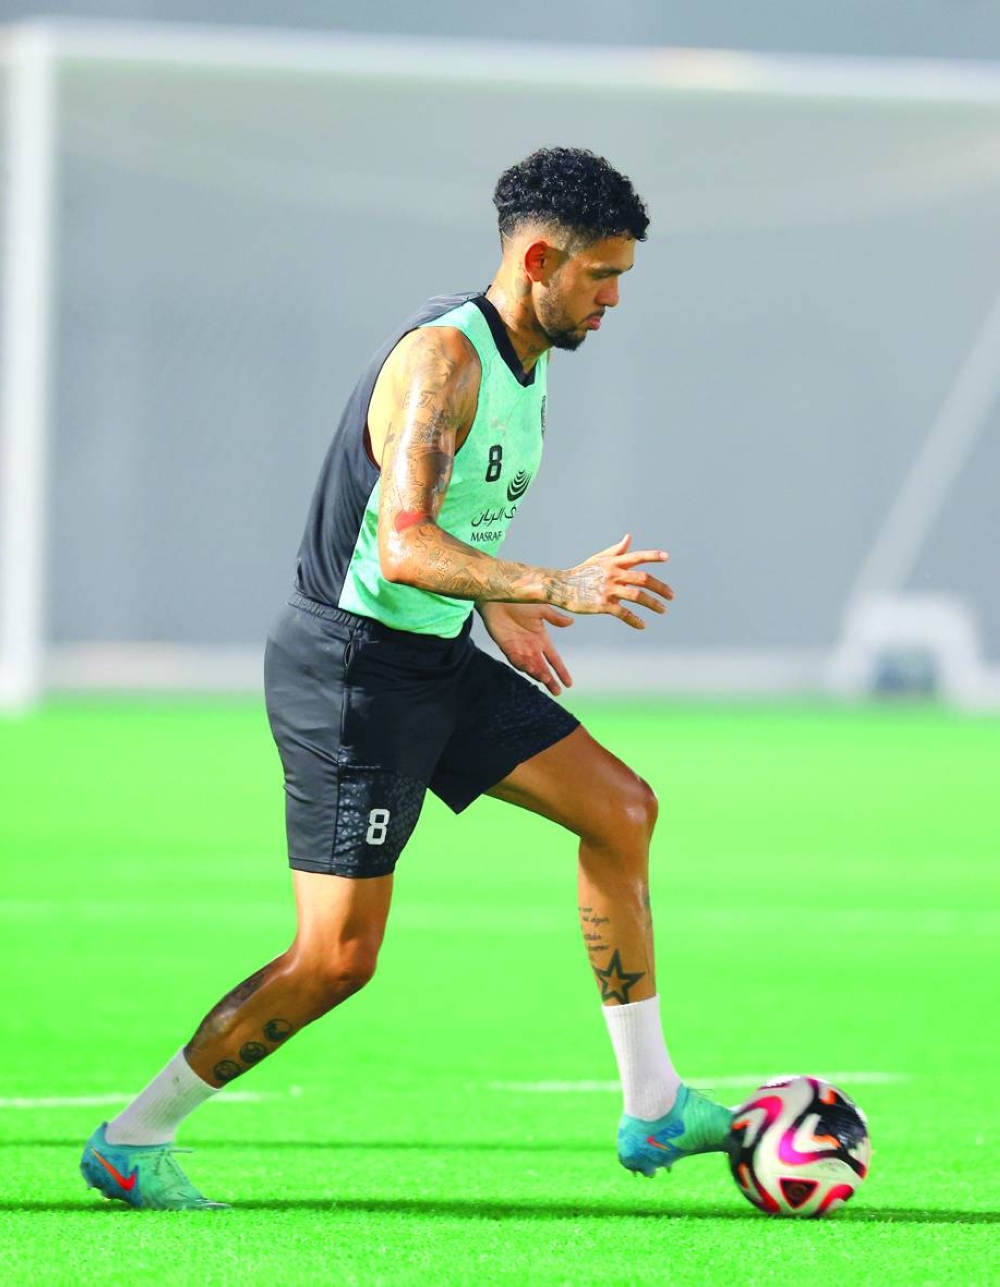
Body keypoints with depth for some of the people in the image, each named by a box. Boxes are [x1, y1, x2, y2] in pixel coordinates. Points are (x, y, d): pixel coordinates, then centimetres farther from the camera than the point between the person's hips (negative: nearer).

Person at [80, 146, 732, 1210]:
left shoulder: (523, 359, 10)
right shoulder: (443, 356, -21)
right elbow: (404, 544, -31)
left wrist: (492, 605, 16)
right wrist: (557, 590, -37)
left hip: (436, 660, 10)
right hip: (351, 669, -10)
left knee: (620, 808, 2)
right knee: (337, 957, -10)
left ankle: (652, 1110, 7)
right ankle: (131, 1141, 4)